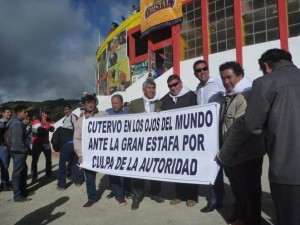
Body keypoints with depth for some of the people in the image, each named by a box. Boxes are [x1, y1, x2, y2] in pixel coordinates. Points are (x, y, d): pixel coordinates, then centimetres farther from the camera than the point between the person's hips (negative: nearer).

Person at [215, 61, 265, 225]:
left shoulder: (246, 96, -16)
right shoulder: (230, 97, 13)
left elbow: (239, 129, -22)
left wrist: (223, 155, -15)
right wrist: (224, 154, 10)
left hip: (246, 157, -9)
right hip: (233, 156, 9)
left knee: (249, 193, 8)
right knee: (238, 191, 21)